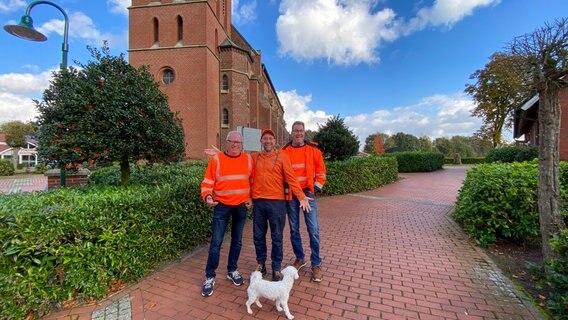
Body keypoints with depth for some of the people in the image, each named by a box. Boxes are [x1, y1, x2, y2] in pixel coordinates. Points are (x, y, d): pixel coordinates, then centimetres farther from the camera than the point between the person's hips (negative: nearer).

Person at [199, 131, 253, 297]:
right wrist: (207, 196, -24)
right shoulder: (216, 159, -7)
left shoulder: (248, 159, 1)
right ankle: (210, 277, 18)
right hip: (222, 206, -2)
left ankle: (232, 270, 33)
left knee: (237, 240, 14)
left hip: (241, 206, 3)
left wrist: (250, 197, 2)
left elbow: (252, 181, 9)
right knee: (216, 242, 0)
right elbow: (208, 182, -7)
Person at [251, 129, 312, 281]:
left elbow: (291, 178, -7)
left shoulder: (282, 156, -2)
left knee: (277, 237, 6)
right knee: (258, 236, 12)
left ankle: (276, 268, 22)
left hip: (277, 202, -3)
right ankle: (260, 264, 31)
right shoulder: (255, 158, 8)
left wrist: (301, 197, -12)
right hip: (258, 202, 3)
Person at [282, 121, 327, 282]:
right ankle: (299, 258, 31)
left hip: (308, 193, -1)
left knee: (313, 230, -1)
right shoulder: (284, 152, 2)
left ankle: (316, 264, 16)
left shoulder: (313, 150, 1)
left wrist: (317, 186, -3)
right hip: (290, 195, 1)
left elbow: (320, 169, 5)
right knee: (294, 229, 11)